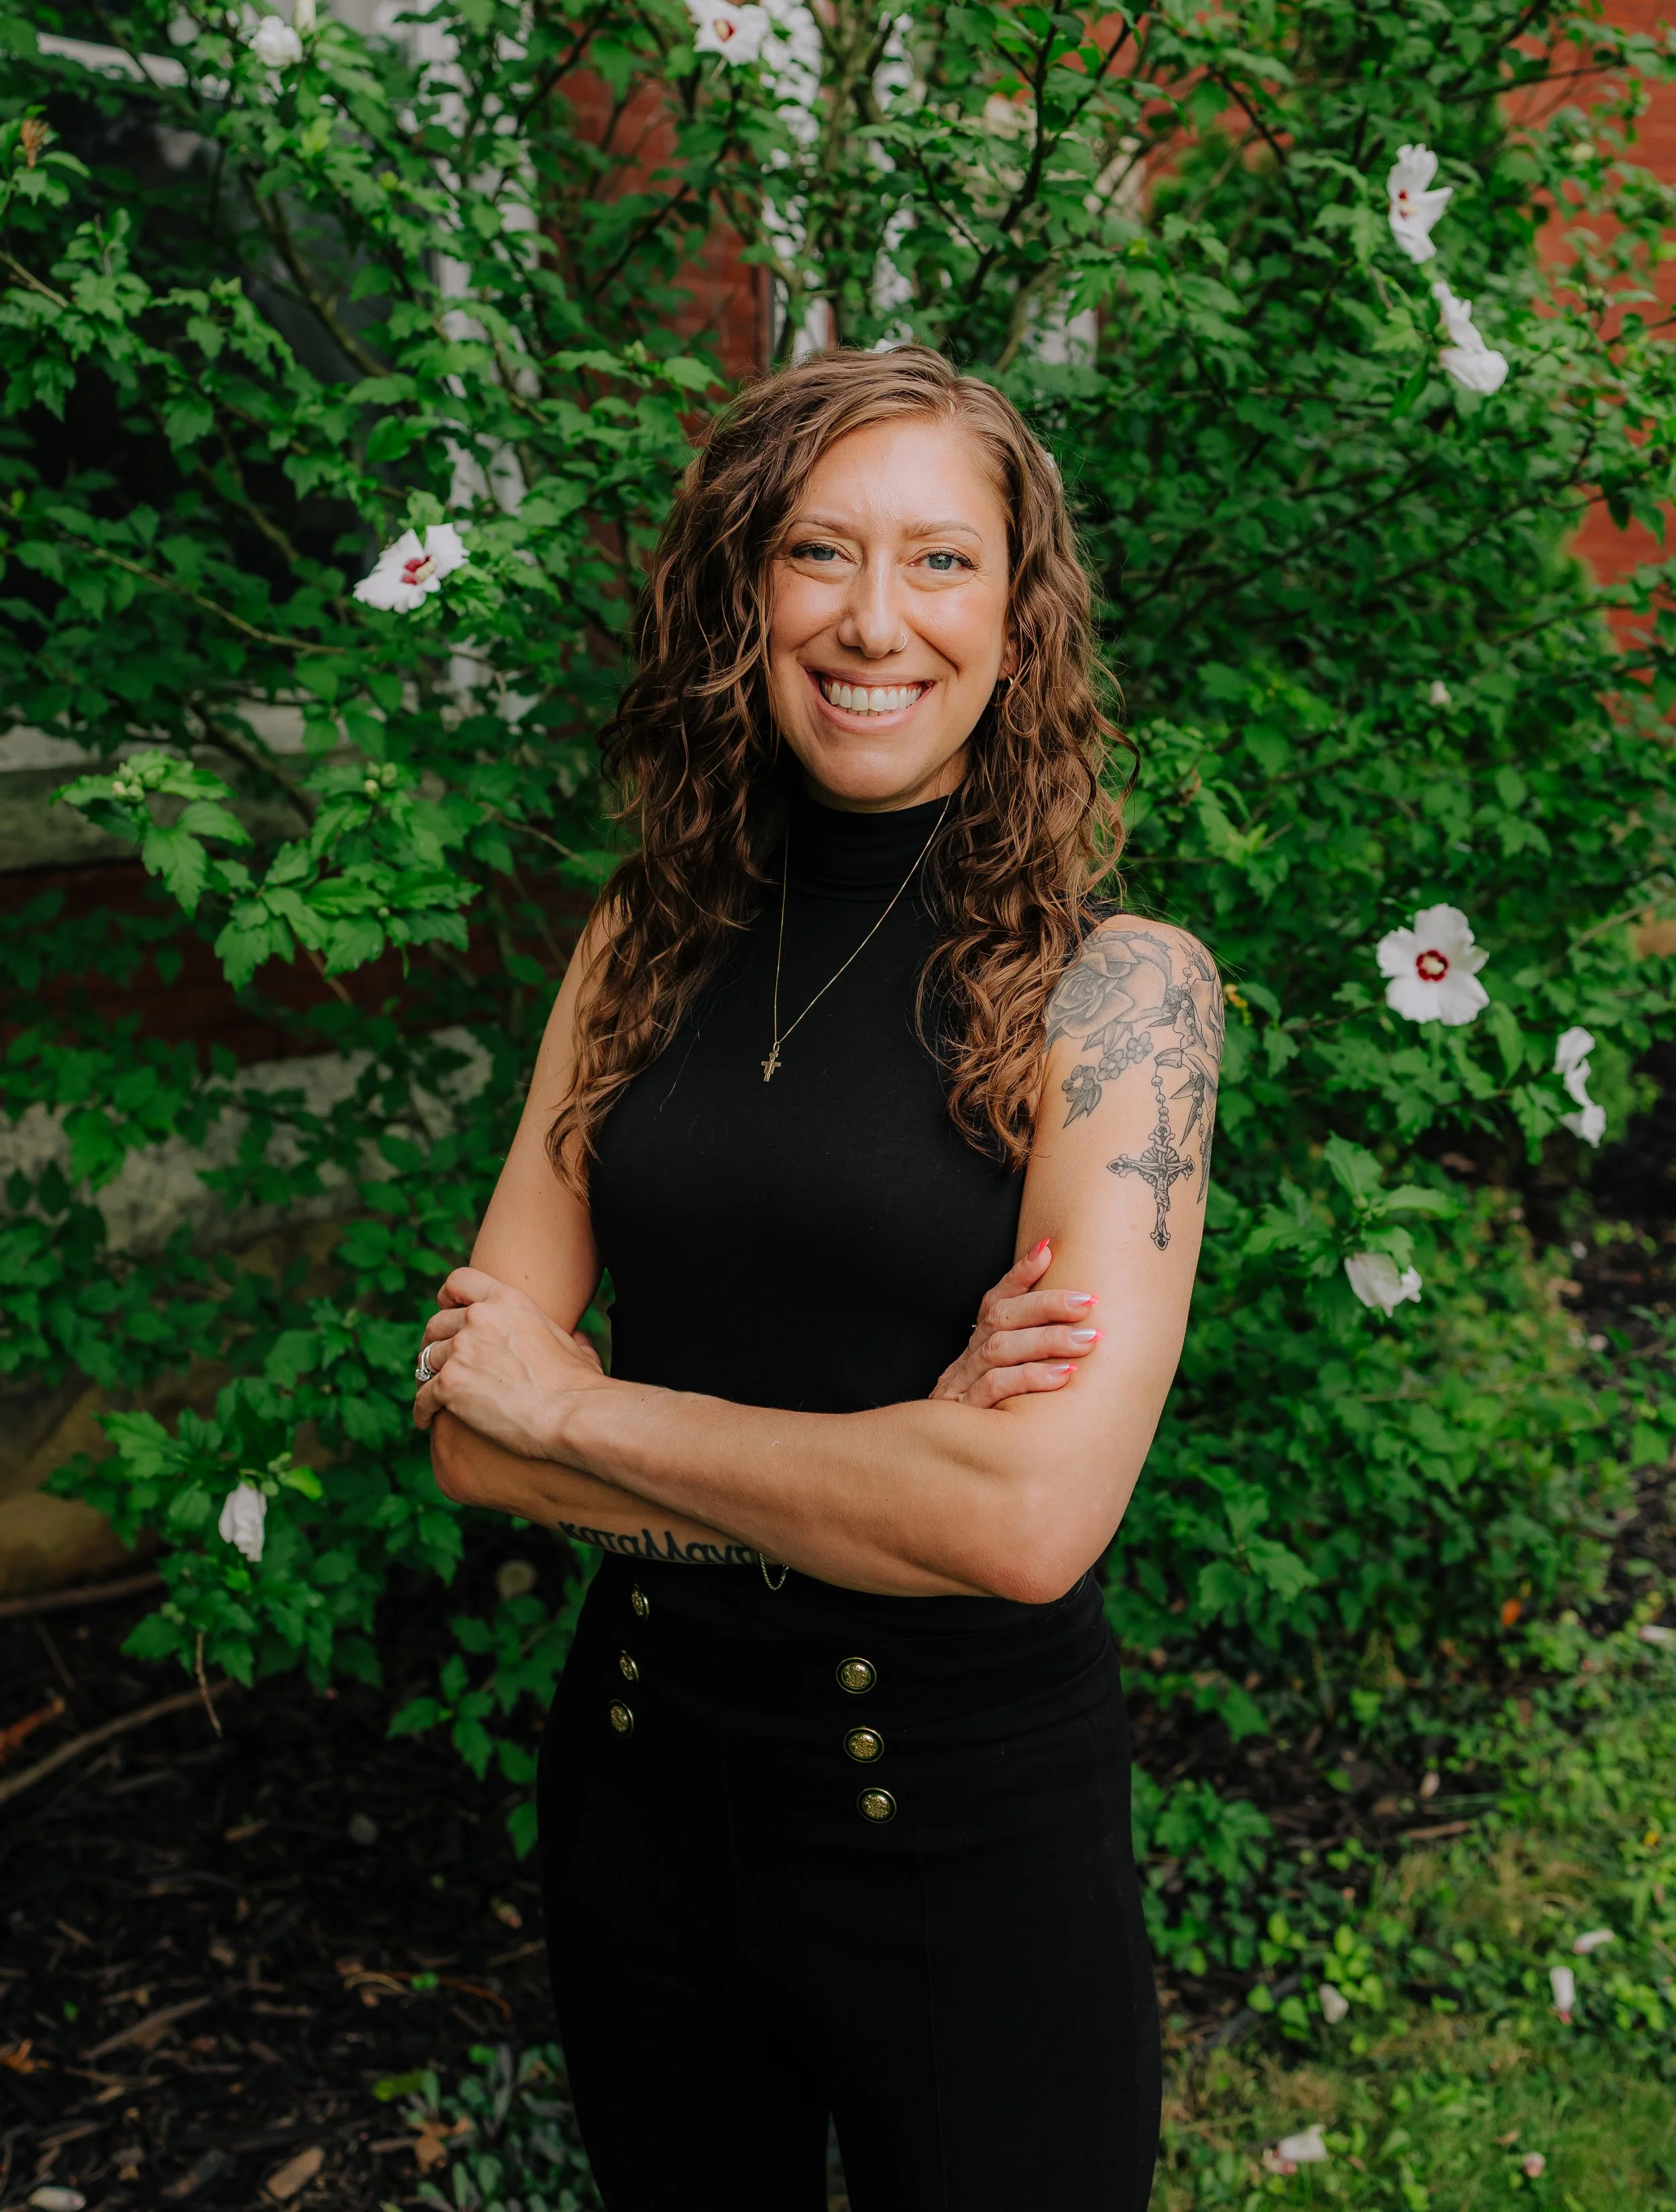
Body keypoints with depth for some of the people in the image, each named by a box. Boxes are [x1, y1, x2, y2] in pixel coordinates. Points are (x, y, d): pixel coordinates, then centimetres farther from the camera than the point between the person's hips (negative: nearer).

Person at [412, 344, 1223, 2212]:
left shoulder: (1115, 982, -13)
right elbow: (470, 1428, -5)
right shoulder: (649, 943, -1)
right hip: (639, 1782, 4)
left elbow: (1034, 1516, -25)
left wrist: (584, 1406, -15)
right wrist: (887, 1470, -18)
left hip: (972, 1844, -4)